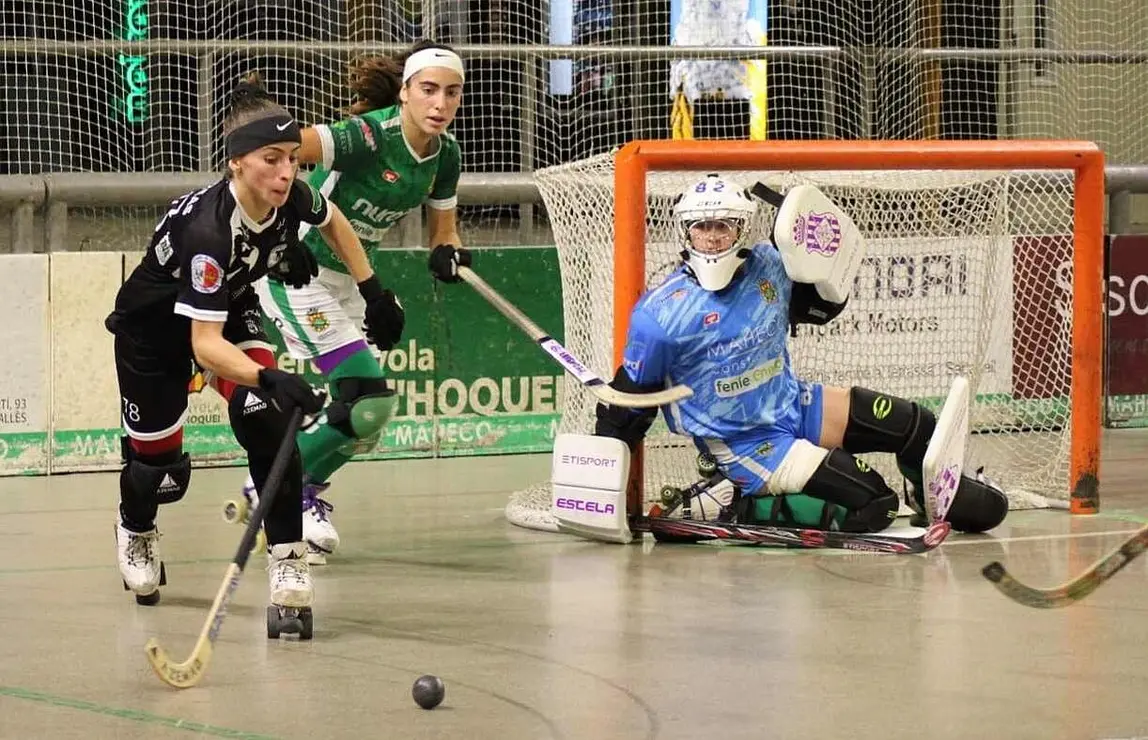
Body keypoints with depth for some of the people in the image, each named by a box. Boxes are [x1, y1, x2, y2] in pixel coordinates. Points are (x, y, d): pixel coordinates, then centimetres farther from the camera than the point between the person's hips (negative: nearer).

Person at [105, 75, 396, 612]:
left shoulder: (292, 197, -23)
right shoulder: (209, 228, -41)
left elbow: (333, 223, 5)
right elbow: (204, 345, -44)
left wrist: (373, 291, 4)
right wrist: (268, 378, -59)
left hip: (232, 308, 4)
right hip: (156, 322, -4)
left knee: (265, 415, -22)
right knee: (159, 461, 6)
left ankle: (286, 556, -13)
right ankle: (135, 529, 42)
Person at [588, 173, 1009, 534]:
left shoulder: (768, 266, -4)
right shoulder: (661, 314, -19)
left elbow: (822, 306, 16)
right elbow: (629, 399, -10)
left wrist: (830, 267, -6)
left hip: (794, 406, 7)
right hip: (744, 445, -7)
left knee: (915, 426, 4)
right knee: (871, 504, -22)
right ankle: (745, 509, -12)